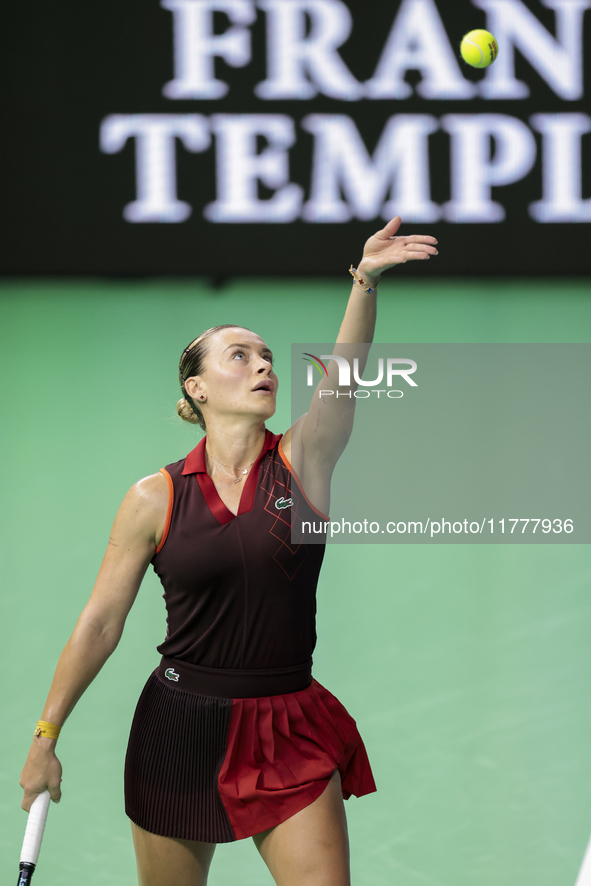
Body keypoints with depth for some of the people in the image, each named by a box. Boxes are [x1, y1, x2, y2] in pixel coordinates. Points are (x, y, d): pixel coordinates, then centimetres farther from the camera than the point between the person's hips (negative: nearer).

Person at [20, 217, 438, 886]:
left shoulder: (302, 464, -1)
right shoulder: (155, 499, -3)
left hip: (289, 730, 1)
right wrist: (45, 737, 3)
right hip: (181, 724, -1)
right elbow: (99, 624, 2)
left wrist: (366, 280, -36)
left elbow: (343, 374, -19)